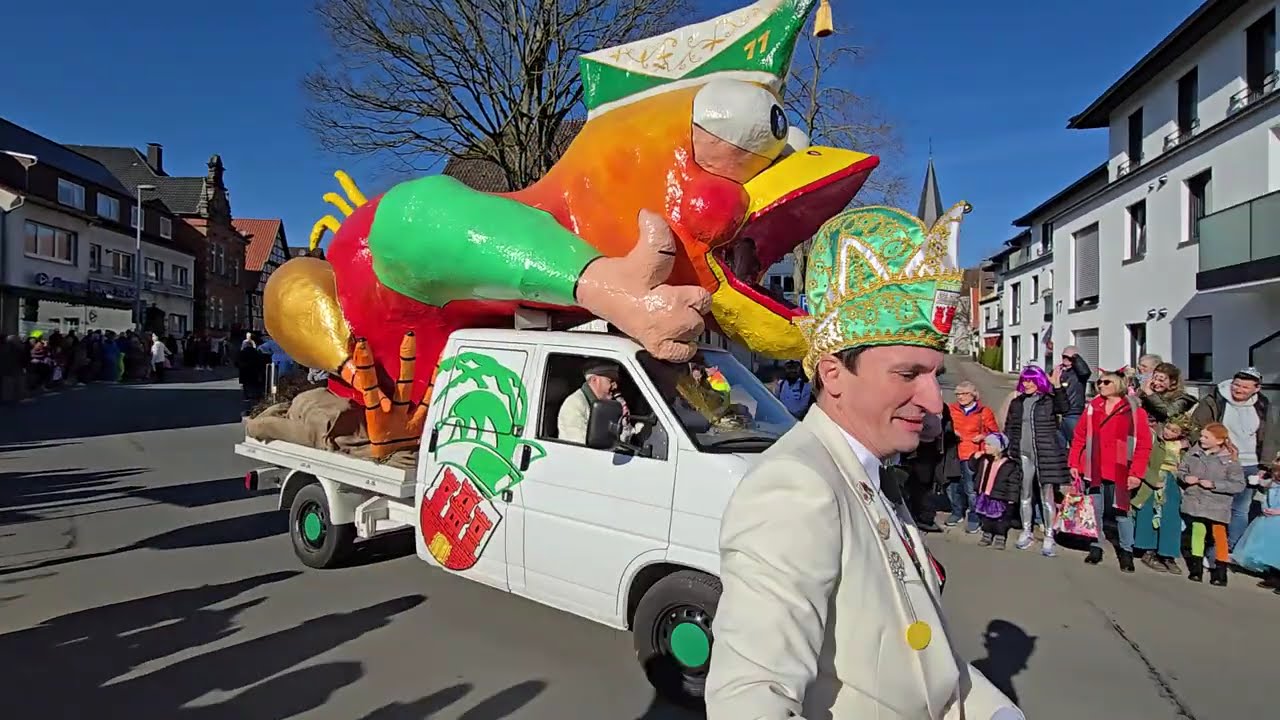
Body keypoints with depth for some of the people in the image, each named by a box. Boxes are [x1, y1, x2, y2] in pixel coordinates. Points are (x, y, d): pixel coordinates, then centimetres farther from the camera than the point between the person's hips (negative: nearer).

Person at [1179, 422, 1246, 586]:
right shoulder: (1194, 452, -3)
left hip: (1217, 506, -3)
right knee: (1197, 532, 11)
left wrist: (1214, 485, -20)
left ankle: (1220, 572, 18)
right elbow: (1181, 469, 8)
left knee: (1219, 536, 7)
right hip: (1195, 502, 3)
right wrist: (1185, 477, -13)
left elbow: (1238, 484, -12)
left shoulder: (1230, 459, -12)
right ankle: (1196, 568, 22)